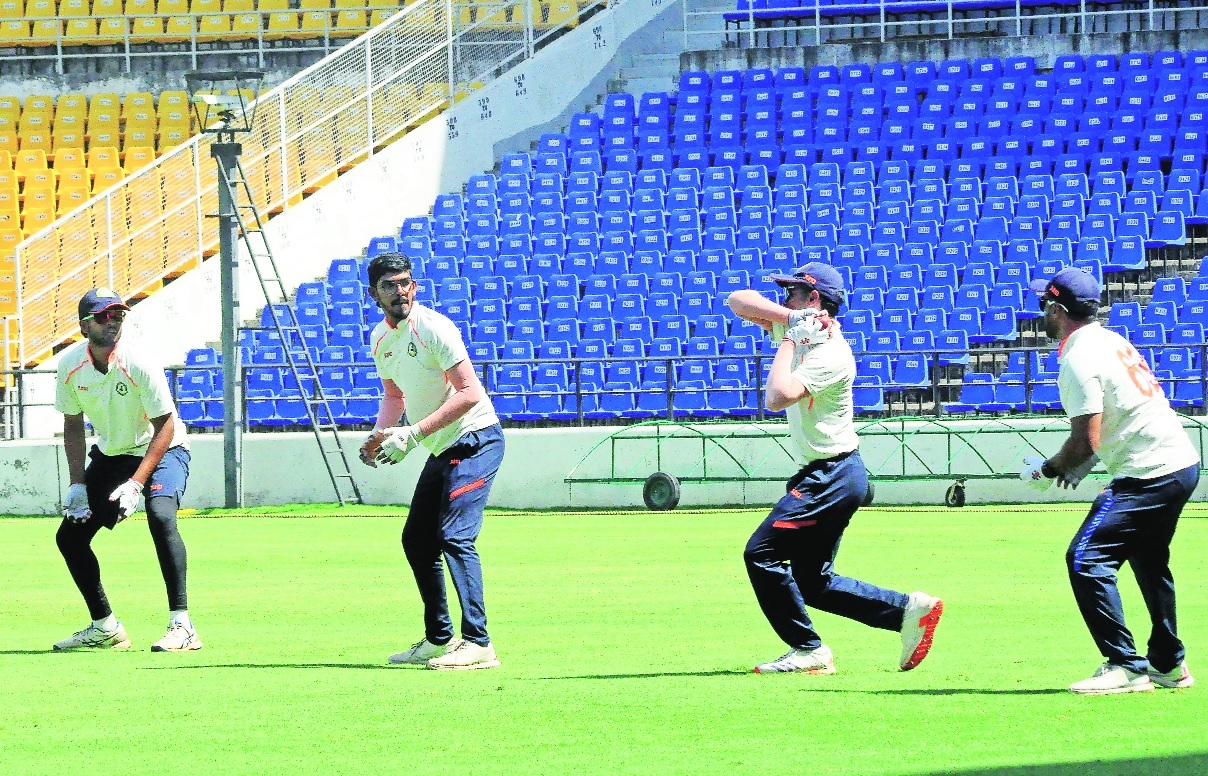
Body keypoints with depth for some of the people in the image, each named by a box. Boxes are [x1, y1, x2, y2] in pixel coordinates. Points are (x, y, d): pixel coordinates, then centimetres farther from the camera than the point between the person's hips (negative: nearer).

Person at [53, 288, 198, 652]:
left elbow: (165, 426, -23)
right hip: (110, 454, 6)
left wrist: (136, 483, -30)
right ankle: (105, 628, 19)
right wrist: (77, 484, -6)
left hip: (162, 449, -6)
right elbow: (73, 425, 2)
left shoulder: (139, 365, -27)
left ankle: (182, 625, -32)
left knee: (160, 516, -33)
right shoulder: (69, 365, -12)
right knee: (69, 536, 3)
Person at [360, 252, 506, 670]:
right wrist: (379, 435, 3)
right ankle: (439, 640, 25)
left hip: (475, 440, -10)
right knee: (416, 540, 14)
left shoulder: (433, 328, -18)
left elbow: (469, 392, -24)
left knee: (455, 537, -20)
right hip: (441, 449, 10)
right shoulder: (381, 338, 8)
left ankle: (478, 644, -24)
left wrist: (413, 434, -26)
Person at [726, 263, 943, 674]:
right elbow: (738, 301, 3)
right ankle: (908, 609, 10)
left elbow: (778, 397, -30)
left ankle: (808, 650, -8)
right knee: (812, 582, 11)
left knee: (762, 553, -13)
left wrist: (789, 341, -18)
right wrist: (790, 320, -10)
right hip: (825, 475, 10)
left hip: (832, 476, -10)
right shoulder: (797, 327, 8)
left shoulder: (831, 353, -19)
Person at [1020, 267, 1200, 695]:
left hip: (1147, 476, -10)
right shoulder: (1112, 341, 15)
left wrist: (1049, 469, 0)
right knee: (1149, 560, 25)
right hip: (1182, 464, 10)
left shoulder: (1078, 359, -14)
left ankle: (1125, 667, -15)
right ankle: (1168, 664, 33)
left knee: (1086, 559, -12)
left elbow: (1086, 441, -18)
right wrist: (1080, 464, 18)